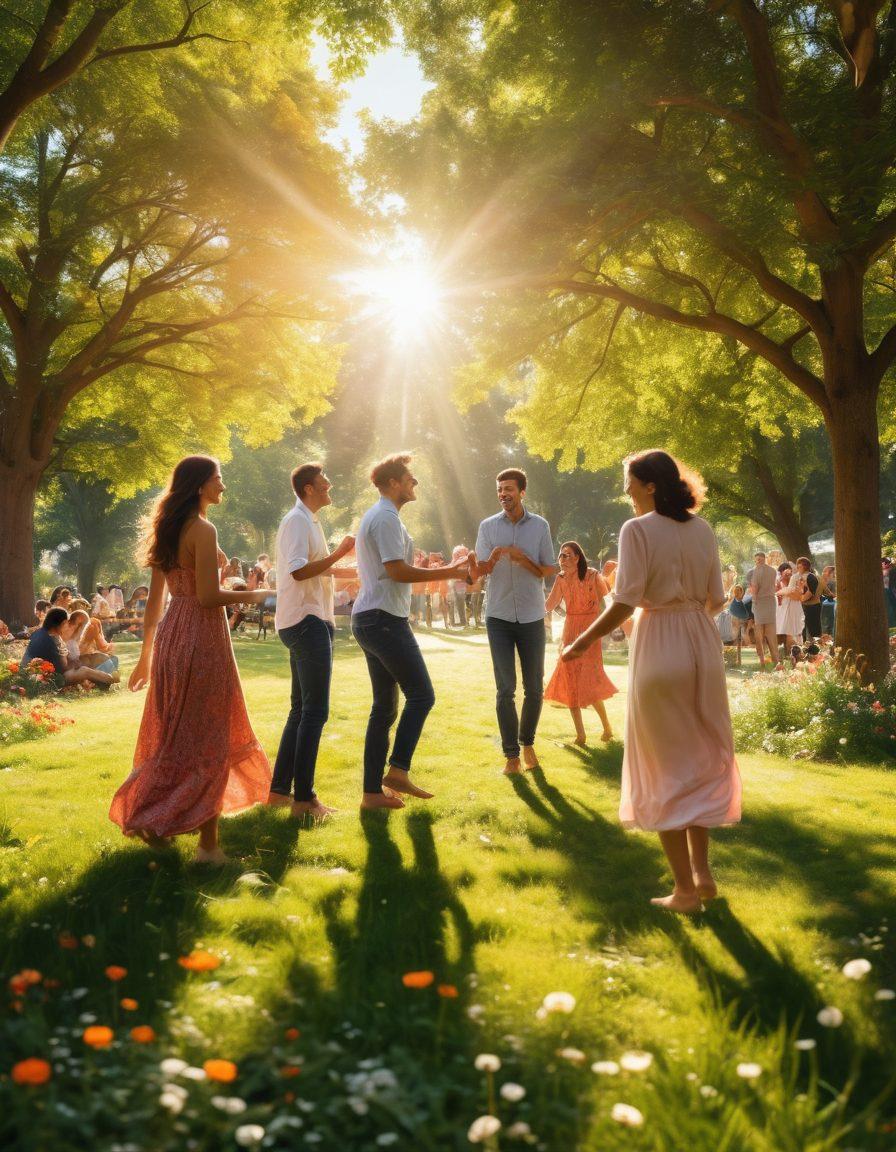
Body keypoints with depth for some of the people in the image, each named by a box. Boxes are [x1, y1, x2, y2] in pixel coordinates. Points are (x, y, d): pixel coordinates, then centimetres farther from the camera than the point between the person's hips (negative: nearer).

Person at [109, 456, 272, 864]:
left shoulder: (168, 529, 12)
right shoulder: (203, 530, -15)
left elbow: (154, 598, 14)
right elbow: (208, 597, -21)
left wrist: (146, 654, 18)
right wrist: (251, 596, -5)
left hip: (170, 634, 8)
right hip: (202, 636, -8)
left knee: (173, 736, 18)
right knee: (208, 740, 0)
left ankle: (151, 818, 26)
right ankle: (207, 844, 5)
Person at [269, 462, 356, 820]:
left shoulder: (307, 521, 19)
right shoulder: (298, 521, -12)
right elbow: (299, 570, -25)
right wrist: (338, 554, -19)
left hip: (308, 622, 11)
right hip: (307, 621, -11)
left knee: (302, 709, 14)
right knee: (315, 710, -9)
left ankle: (280, 789, 20)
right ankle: (303, 797, -7)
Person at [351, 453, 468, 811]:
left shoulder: (373, 516, 20)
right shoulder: (387, 518, -12)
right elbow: (397, 570, -20)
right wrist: (445, 573, -13)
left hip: (368, 619, 10)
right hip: (385, 619, -10)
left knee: (384, 706, 10)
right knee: (421, 694, -7)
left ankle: (373, 791, 12)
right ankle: (398, 770, -9)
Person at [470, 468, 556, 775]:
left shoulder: (539, 526, 1)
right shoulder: (488, 526, 1)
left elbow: (549, 571, 2)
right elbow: (480, 572, -7)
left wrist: (522, 558, -15)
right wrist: (491, 559, -30)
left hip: (532, 617, 1)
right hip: (499, 617, -1)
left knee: (534, 688, 7)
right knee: (505, 689, -3)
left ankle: (527, 742, 27)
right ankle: (511, 754, 6)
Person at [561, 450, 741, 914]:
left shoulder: (637, 529, -11)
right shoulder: (703, 529, 6)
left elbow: (625, 602, -17)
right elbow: (715, 599, 8)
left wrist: (583, 642, -7)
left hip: (659, 649, -5)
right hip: (704, 647, 5)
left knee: (666, 769, 5)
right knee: (701, 759, 18)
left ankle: (685, 889, 9)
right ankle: (702, 872, 23)